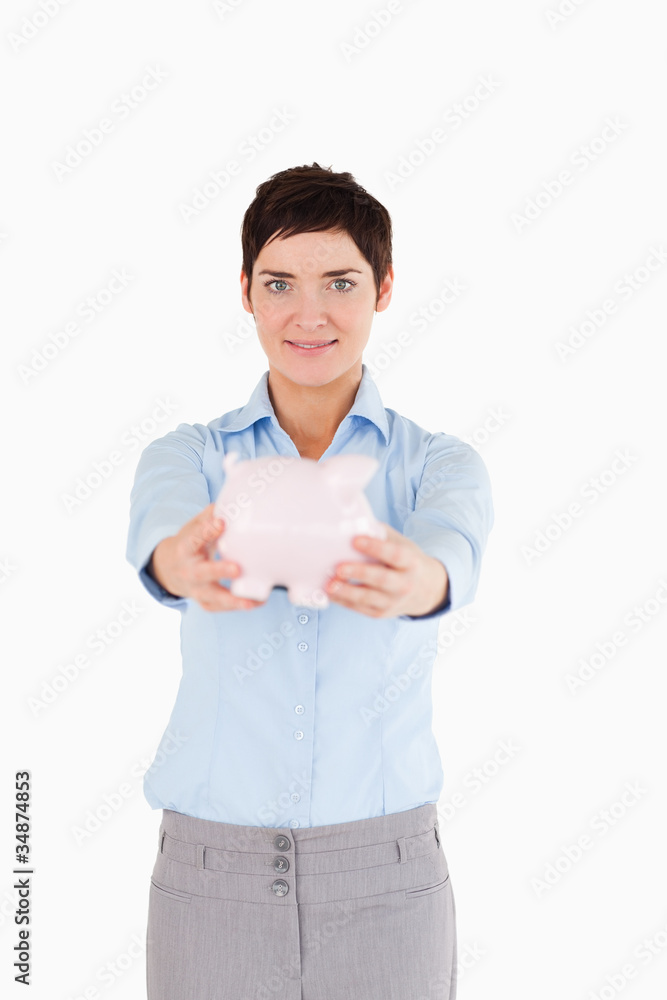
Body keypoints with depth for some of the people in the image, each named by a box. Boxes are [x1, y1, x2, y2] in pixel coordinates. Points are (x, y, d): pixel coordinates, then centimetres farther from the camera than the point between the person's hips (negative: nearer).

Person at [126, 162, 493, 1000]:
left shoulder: (439, 463, -1)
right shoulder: (188, 454, 1)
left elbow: (454, 545, -22)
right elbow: (158, 530, -21)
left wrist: (416, 578, -46)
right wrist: (185, 563, -44)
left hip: (385, 880, 0)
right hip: (210, 879, 1)